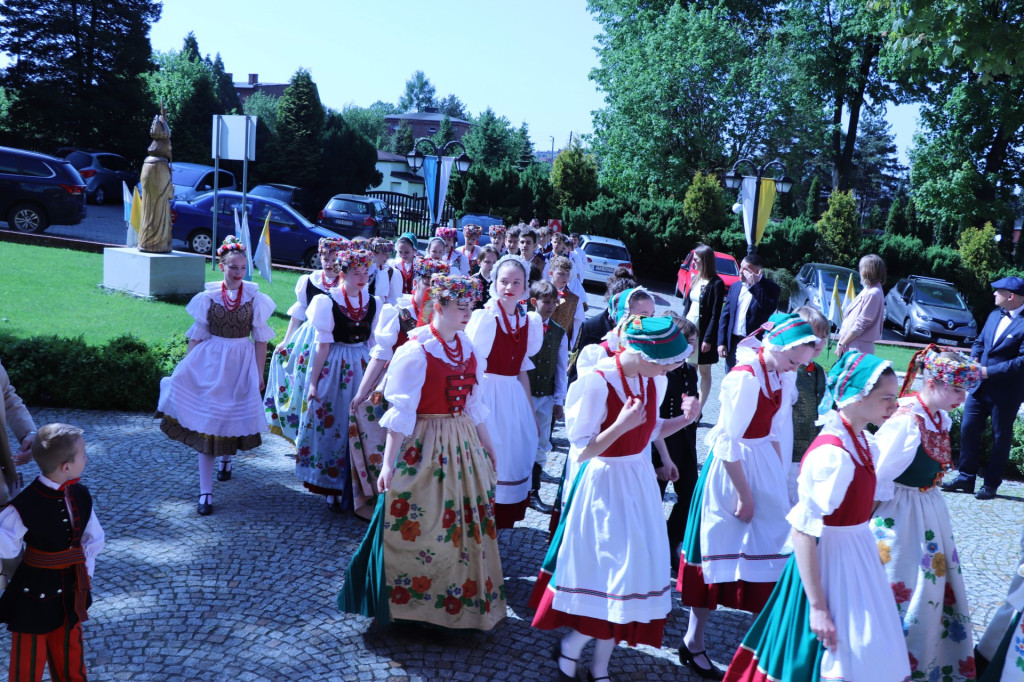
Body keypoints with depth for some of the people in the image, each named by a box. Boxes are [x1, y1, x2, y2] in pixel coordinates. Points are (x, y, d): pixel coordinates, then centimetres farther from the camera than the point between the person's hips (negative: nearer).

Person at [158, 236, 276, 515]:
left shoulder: (255, 298, -3)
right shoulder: (207, 297, -1)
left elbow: (261, 340, 1)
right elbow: (197, 337, 4)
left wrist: (259, 374, 0)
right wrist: (187, 368, 2)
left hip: (242, 366, 0)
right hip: (210, 364, 0)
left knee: (234, 417, 11)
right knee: (206, 424, -3)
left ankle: (227, 458, 47)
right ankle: (205, 492, 2)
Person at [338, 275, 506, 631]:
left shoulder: (467, 347, 5)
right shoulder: (416, 350, -15)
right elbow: (401, 412, -16)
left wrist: (487, 444, 17)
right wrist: (389, 462, -18)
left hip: (463, 444, 7)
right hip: (424, 445, -7)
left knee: (466, 524, 14)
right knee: (418, 525, 4)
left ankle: (463, 595, 30)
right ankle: (411, 596, 23)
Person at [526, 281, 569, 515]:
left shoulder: (560, 333, 6)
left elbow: (562, 369, 8)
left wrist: (559, 400, 5)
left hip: (546, 398, 4)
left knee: (540, 447, 9)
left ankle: (533, 493, 20)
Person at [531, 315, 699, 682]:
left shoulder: (654, 381, -2)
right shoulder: (598, 382, -23)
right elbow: (581, 451, -18)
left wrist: (684, 419, -4)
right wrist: (621, 425, -31)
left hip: (640, 482, 7)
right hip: (604, 484, -7)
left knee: (637, 570, 9)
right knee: (613, 574, -4)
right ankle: (569, 647, 22)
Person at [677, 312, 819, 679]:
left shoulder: (775, 374, 3)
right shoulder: (745, 378, -23)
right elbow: (729, 444, -22)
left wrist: (781, 469, 11)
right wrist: (745, 495, -17)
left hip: (762, 463, 8)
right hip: (733, 470, -8)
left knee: (766, 548, 14)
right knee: (720, 554, 3)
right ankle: (693, 644, 19)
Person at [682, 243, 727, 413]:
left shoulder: (716, 283, -12)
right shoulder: (695, 279, 9)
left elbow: (715, 315, -14)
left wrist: (708, 339, -17)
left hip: (704, 333, -6)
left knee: (704, 372, 5)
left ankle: (698, 411, 10)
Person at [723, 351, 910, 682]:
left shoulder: (860, 441, 1)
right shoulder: (832, 454, -27)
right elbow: (803, 532, -26)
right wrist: (818, 607, -24)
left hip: (855, 557, 9)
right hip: (830, 562, -9)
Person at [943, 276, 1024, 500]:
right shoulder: (995, 315, 9)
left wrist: (989, 371, -22)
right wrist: (974, 361, -3)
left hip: (1006, 391, -7)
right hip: (980, 386, 7)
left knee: (1001, 436, 8)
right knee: (968, 428, 8)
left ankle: (991, 485, 19)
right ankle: (966, 477, 19)